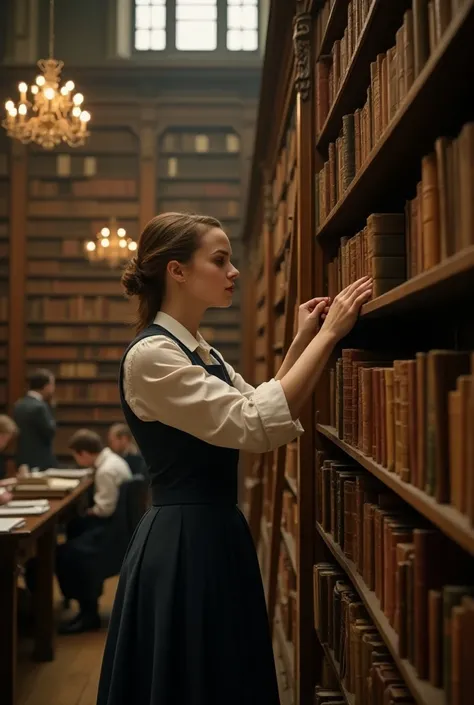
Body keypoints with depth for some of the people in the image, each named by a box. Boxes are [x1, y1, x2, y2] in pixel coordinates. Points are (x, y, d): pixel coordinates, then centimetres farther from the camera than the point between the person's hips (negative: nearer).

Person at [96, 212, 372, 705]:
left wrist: (301, 341, 9)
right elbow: (255, 425, -26)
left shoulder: (201, 352, 11)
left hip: (217, 532, 9)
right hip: (182, 543, -9)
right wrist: (328, 334, -21)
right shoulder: (150, 354, -19)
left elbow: (259, 410, 15)